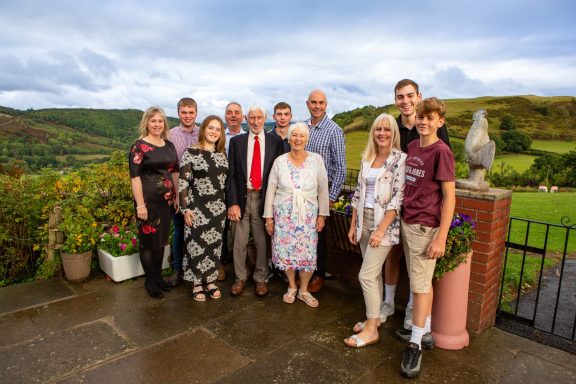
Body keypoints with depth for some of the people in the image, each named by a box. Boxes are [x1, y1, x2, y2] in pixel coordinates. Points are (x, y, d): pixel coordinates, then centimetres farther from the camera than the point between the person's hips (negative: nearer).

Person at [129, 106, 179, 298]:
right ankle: (149, 280, 21)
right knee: (149, 240, 6)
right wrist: (140, 204, -17)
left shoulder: (169, 145, 8)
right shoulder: (139, 146, -9)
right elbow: (135, 176, -13)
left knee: (162, 239, 14)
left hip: (167, 200, 6)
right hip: (148, 201, -5)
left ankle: (158, 276, 30)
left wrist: (177, 196, 9)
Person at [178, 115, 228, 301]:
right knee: (196, 244, 4)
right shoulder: (191, 152, -8)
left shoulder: (222, 155, 7)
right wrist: (185, 208, -14)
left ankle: (210, 281, 27)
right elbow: (183, 181, -11)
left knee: (214, 245, 11)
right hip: (197, 207, -4)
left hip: (218, 207, 5)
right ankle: (197, 283, 21)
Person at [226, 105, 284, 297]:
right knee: (239, 241, 9)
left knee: (262, 241, 9)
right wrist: (232, 202, -6)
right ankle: (240, 277, 27)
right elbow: (231, 174, 2)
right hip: (241, 197, 1)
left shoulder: (275, 142, 3)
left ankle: (261, 278, 26)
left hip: (264, 198, -1)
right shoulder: (236, 141, 5)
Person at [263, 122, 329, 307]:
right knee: (286, 252, 6)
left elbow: (323, 189, 1)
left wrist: (322, 214, 0)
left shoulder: (316, 160, -4)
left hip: (308, 215, 0)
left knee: (308, 254, 2)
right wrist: (268, 217, 1)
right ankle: (291, 287, 31)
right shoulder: (279, 161, -3)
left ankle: (304, 290, 26)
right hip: (283, 214, 1)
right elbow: (271, 190, 1)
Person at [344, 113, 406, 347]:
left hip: (385, 223, -6)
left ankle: (371, 330, 9)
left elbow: (398, 198, -15)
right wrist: (353, 225, 11)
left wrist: (381, 230, -19)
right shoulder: (367, 158, 9)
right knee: (374, 273, 15)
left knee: (366, 275, -5)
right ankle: (374, 317, 30)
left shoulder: (400, 159, -10)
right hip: (364, 220, 6)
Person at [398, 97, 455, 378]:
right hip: (406, 221, 7)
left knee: (420, 284, 1)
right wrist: (403, 217, 14)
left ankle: (415, 344, 14)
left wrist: (441, 238, -16)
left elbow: (449, 197, -14)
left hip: (425, 226, -7)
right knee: (422, 281, 17)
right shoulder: (412, 147, 7)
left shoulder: (441, 152, -13)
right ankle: (426, 330, 32)